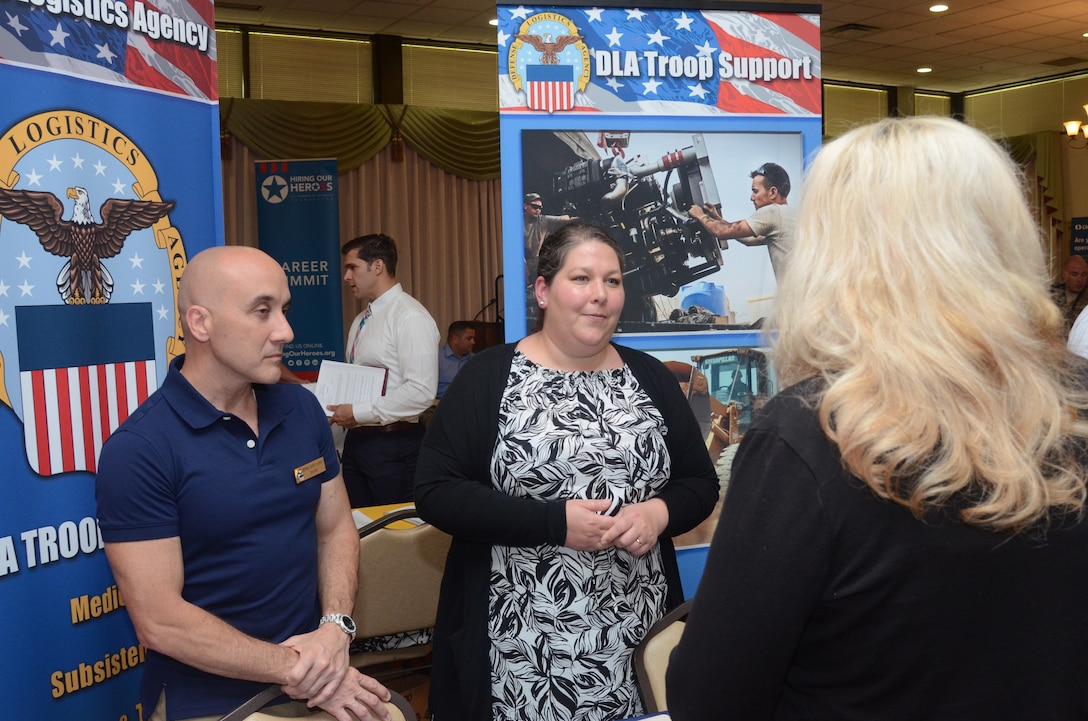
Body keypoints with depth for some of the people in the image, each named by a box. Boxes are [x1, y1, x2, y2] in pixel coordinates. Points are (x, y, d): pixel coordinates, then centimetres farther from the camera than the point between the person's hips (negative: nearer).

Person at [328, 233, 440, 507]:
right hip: (356, 440, 8)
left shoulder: (410, 317, -14)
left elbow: (422, 392, -22)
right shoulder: (361, 320, 14)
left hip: (393, 445, -8)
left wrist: (358, 413, -19)